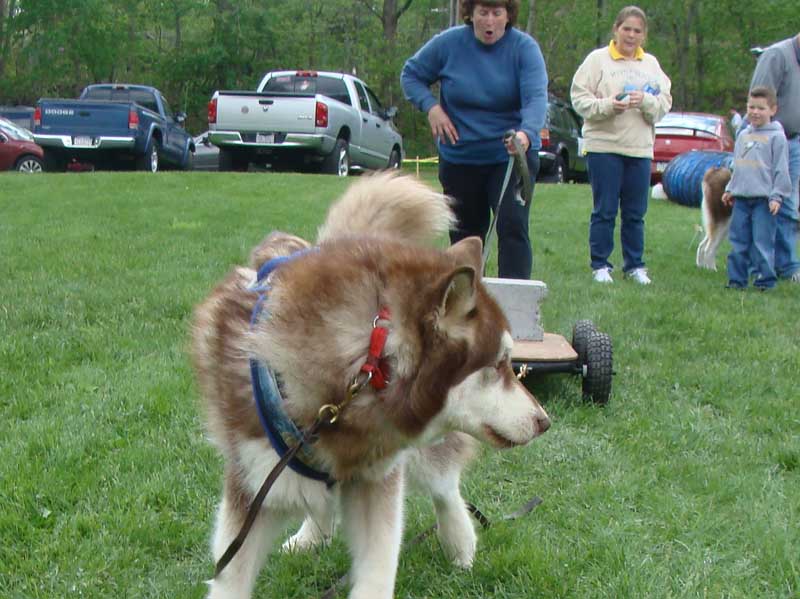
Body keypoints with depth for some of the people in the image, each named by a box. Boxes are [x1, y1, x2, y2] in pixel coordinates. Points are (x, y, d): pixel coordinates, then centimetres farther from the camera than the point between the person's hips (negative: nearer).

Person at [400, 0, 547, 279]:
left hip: (511, 156, -3)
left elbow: (536, 97, -23)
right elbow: (410, 74, 10)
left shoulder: (524, 47, -10)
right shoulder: (448, 43, -3)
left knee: (513, 226, -16)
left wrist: (527, 133, -43)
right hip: (459, 158, 3)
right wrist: (431, 106, -9)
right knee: (465, 233, 11)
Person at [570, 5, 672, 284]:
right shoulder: (598, 59, 1)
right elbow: (580, 99, -5)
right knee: (604, 210, 1)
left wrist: (646, 101, -15)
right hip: (603, 146, -3)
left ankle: (634, 265, 17)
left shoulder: (651, 65, 12)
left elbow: (664, 104, 5)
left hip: (640, 148, 3)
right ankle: (600, 265, 9)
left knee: (635, 213, 8)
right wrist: (608, 105, -20)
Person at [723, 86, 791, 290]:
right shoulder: (743, 135, 15)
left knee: (763, 241, -6)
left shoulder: (776, 137, -3)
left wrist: (777, 196, -10)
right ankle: (737, 278, 13)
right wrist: (730, 189, 21)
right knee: (738, 241, 6)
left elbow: (781, 170, -5)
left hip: (764, 200, -6)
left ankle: (765, 279, 1)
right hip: (741, 198, 6)